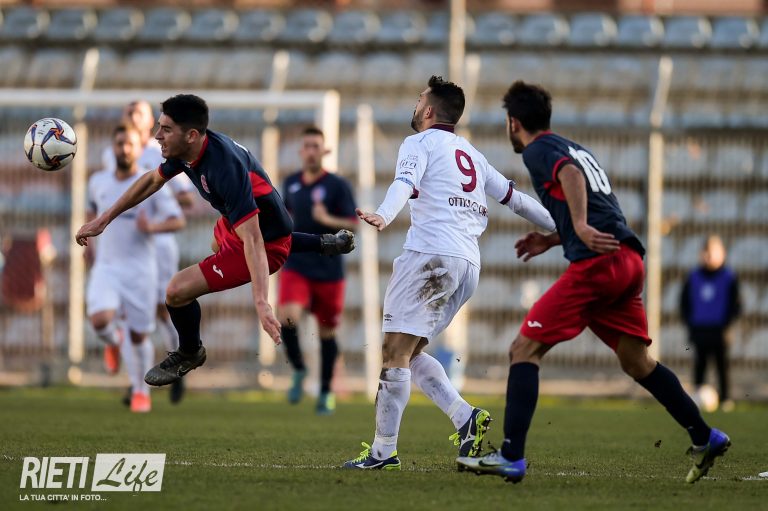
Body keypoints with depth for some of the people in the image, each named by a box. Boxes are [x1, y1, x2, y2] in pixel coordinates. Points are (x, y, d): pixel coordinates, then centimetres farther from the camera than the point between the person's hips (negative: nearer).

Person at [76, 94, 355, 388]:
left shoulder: (224, 168, -40)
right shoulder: (187, 149, -14)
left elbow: (252, 239, -43)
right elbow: (153, 180, 7)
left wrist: (261, 302, -52)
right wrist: (104, 220, 6)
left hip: (267, 242, -10)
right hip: (235, 225, 10)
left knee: (177, 291, -19)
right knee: (218, 246, 44)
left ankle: (189, 353, 15)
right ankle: (326, 244, 51)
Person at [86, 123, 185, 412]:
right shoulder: (98, 182, 6)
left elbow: (178, 221, -8)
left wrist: (151, 228, -26)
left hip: (139, 269, -2)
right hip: (106, 266, 2)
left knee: (139, 335, 3)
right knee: (99, 319, -23)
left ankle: (141, 391, 25)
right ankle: (114, 342, 13)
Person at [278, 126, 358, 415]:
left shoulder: (337, 186, -5)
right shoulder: (291, 183, 7)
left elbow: (353, 225, -9)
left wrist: (327, 219, -25)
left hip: (328, 270, -2)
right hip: (296, 268, 2)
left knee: (327, 332, 7)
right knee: (287, 318, -22)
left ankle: (326, 392, 24)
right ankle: (298, 370, 3)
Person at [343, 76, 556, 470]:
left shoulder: (420, 143, 5)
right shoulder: (471, 154, 26)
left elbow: (405, 183, -15)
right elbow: (514, 198, 28)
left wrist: (383, 216, -34)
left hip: (431, 254, -8)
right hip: (469, 264, 8)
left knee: (396, 350, -7)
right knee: (408, 352, 14)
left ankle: (384, 450, -12)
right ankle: (465, 417, -2)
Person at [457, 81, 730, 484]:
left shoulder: (538, 149, 4)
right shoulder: (577, 149, 28)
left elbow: (570, 173, -19)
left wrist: (581, 227, -30)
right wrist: (553, 240, 34)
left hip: (596, 262, -8)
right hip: (630, 259, 8)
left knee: (524, 350, -5)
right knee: (636, 361, 20)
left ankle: (511, 458, -12)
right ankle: (705, 438, 19)